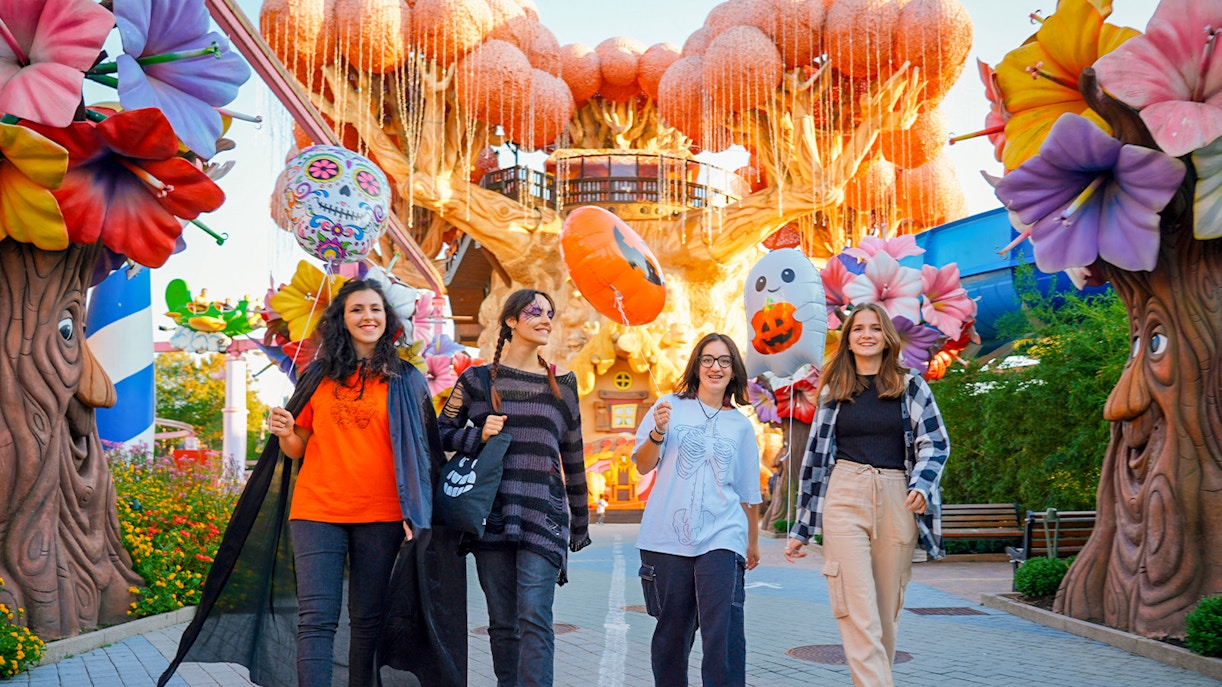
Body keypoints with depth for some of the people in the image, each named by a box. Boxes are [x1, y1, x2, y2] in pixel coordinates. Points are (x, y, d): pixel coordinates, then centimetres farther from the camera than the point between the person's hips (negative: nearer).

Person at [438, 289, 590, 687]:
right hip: (491, 514, 0)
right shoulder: (477, 380, 8)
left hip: (543, 516, 0)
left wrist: (580, 524, 17)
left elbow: (573, 459, 15)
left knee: (534, 617, -12)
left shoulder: (562, 386, 12)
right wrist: (478, 434, -9)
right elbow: (442, 433, 11)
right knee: (503, 622, 5)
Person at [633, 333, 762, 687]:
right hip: (667, 538, 0)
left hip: (722, 538, 1)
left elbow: (749, 492, 19)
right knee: (672, 630, 6)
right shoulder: (671, 406, 7)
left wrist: (753, 542, 25)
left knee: (724, 629, -14)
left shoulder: (740, 425, 13)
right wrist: (658, 432, -14)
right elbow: (643, 465, 4)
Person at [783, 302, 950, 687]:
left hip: (896, 502, 0)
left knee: (886, 611, 5)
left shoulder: (910, 386, 9)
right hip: (844, 498, 0)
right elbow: (816, 456, 14)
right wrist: (800, 529, 13)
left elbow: (935, 443, 7)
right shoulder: (833, 391, 12)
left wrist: (921, 485, -15)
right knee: (857, 611, -11)